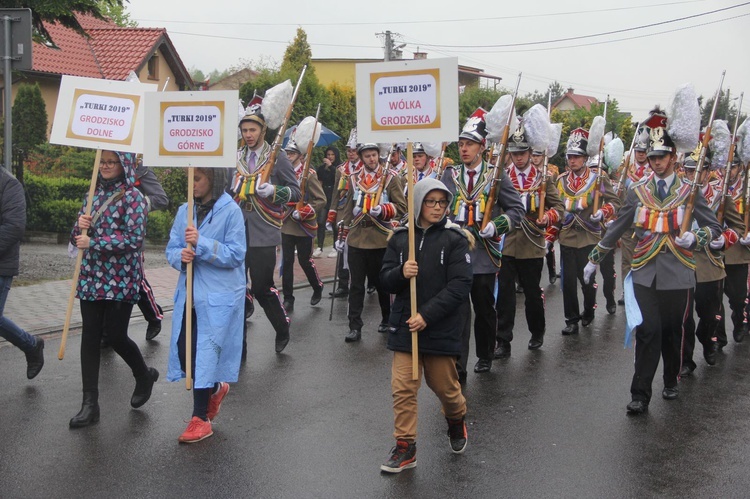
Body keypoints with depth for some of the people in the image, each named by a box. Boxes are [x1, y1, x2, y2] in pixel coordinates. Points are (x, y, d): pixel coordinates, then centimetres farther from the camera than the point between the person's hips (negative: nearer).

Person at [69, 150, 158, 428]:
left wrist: (93, 242, -18)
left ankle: (145, 376, 29)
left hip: (120, 280, -6)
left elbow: (133, 238, -17)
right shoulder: (94, 194, 12)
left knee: (116, 336, -1)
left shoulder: (132, 197, -7)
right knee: (90, 337, 4)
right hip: (91, 277, 6)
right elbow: (78, 238, 16)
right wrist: (80, 227, -7)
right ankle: (89, 404, 9)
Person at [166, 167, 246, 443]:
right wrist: (180, 256, -14)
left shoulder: (231, 211, -9)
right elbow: (172, 247, 9)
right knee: (183, 349, 7)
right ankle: (215, 388, 35)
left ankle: (201, 418, 9)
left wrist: (201, 244, -23)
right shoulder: (184, 210, 8)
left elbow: (236, 255, -13)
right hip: (189, 292, 6)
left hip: (219, 296, -6)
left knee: (204, 352, -3)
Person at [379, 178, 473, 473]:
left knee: (444, 386, 12)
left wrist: (428, 315, -19)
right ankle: (405, 447, 12)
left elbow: (460, 286, -13)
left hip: (441, 328, -2)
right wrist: (401, 272, -18)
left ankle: (456, 420, 43)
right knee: (403, 388, -1)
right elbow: (386, 281, 5)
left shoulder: (454, 239, -6)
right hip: (404, 326, 2)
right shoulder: (400, 238, 4)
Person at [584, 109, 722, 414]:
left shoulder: (689, 192, 3)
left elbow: (714, 228, 6)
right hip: (645, 272, 0)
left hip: (677, 273, 0)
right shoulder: (638, 191, 7)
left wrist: (694, 238, -15)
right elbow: (617, 228, 13)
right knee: (648, 331, -8)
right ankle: (640, 395, -3)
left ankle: (671, 382, 32)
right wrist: (595, 258, 13)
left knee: (672, 331, 10)